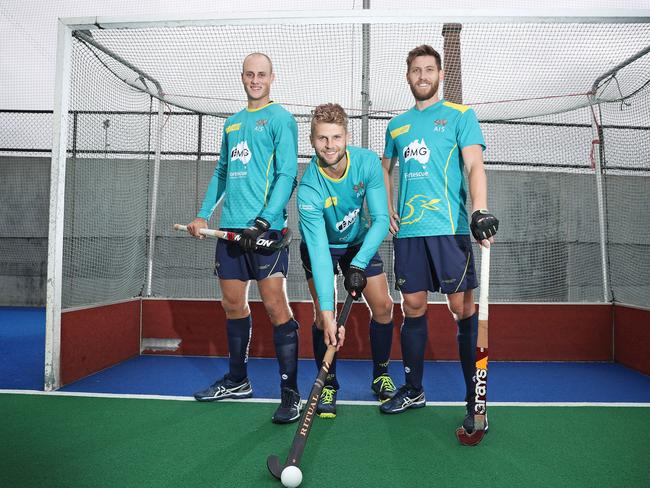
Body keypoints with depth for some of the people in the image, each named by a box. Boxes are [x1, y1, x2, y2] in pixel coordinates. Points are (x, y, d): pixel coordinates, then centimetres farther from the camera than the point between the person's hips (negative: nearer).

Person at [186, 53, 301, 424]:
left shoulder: (280, 118, -1)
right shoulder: (231, 123, 20)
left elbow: (287, 174, -10)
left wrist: (263, 221, -20)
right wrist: (204, 215, 15)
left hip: (266, 228, -7)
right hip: (230, 226, 7)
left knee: (275, 304, -9)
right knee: (234, 304, 12)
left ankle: (290, 391, -2)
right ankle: (238, 381, 26)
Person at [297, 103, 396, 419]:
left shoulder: (367, 162, -25)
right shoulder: (309, 188, -33)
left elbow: (381, 220, -23)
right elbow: (319, 250, -38)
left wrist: (358, 265, -35)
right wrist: (327, 315, -43)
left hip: (360, 241, 3)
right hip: (321, 244, -3)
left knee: (383, 306, -2)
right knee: (322, 314, -14)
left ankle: (381, 375, 21)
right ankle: (328, 385, 8)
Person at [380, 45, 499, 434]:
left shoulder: (460, 115, 5)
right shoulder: (397, 125, 18)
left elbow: (475, 166, -7)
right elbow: (385, 170, 29)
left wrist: (480, 211, -24)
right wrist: (388, 209, 12)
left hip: (449, 227, -4)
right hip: (407, 230, 4)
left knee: (462, 307, -4)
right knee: (413, 306, 8)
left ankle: (476, 398, 5)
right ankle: (414, 390, 22)